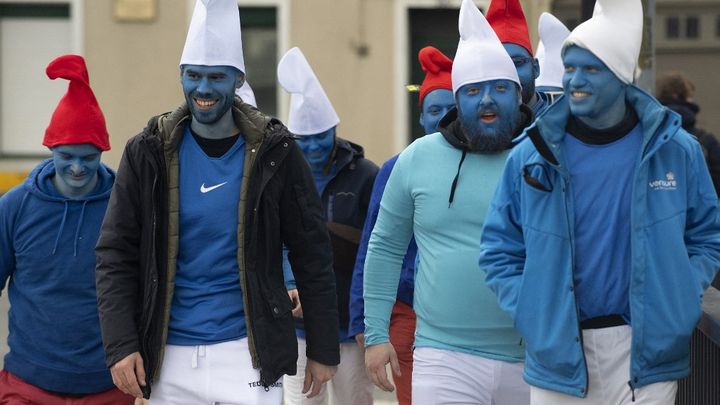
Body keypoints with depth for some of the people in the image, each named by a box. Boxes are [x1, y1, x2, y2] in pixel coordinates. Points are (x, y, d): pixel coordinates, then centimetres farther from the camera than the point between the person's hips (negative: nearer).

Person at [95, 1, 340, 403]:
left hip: (248, 354, -2)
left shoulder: (274, 152, -1)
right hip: (171, 359, 2)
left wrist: (324, 350, 2)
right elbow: (115, 255, 2)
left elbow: (312, 255, 3)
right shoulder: (149, 153, 2)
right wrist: (120, 346, -8)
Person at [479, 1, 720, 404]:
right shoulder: (531, 157, 1)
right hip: (558, 351, 1)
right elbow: (499, 249, 7)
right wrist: (530, 313, -4)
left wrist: (680, 301, -3)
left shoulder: (675, 150, 1)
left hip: (647, 350, 0)